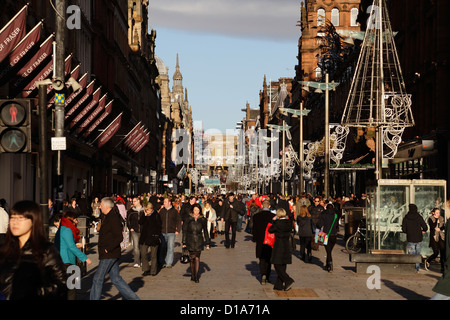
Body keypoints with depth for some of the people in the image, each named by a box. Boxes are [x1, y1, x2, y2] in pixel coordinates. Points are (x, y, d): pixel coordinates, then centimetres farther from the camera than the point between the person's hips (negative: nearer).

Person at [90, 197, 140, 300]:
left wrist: (107, 249, -20)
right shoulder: (106, 217, 15)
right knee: (115, 278, 11)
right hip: (108, 254, 10)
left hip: (109, 254, -10)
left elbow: (119, 238, -21)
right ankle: (133, 297, 13)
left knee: (98, 278, -4)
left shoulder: (113, 218, -16)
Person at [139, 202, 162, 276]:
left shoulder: (156, 215, -4)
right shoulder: (144, 215, 8)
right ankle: (146, 269, 11)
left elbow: (159, 225, -4)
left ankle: (153, 271, 11)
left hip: (153, 237, -4)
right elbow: (140, 222, -4)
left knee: (153, 255, 3)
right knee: (143, 254, 0)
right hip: (144, 237, 4)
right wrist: (144, 215, -13)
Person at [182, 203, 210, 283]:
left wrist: (207, 241, 14)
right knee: (192, 258, 4)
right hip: (190, 241, 0)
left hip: (199, 241, 0)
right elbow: (184, 230, 3)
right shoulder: (188, 219, 0)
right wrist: (184, 242, 0)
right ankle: (192, 275, 15)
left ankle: (196, 276, -2)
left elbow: (205, 231, 13)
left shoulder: (202, 219, 4)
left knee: (197, 258, -4)